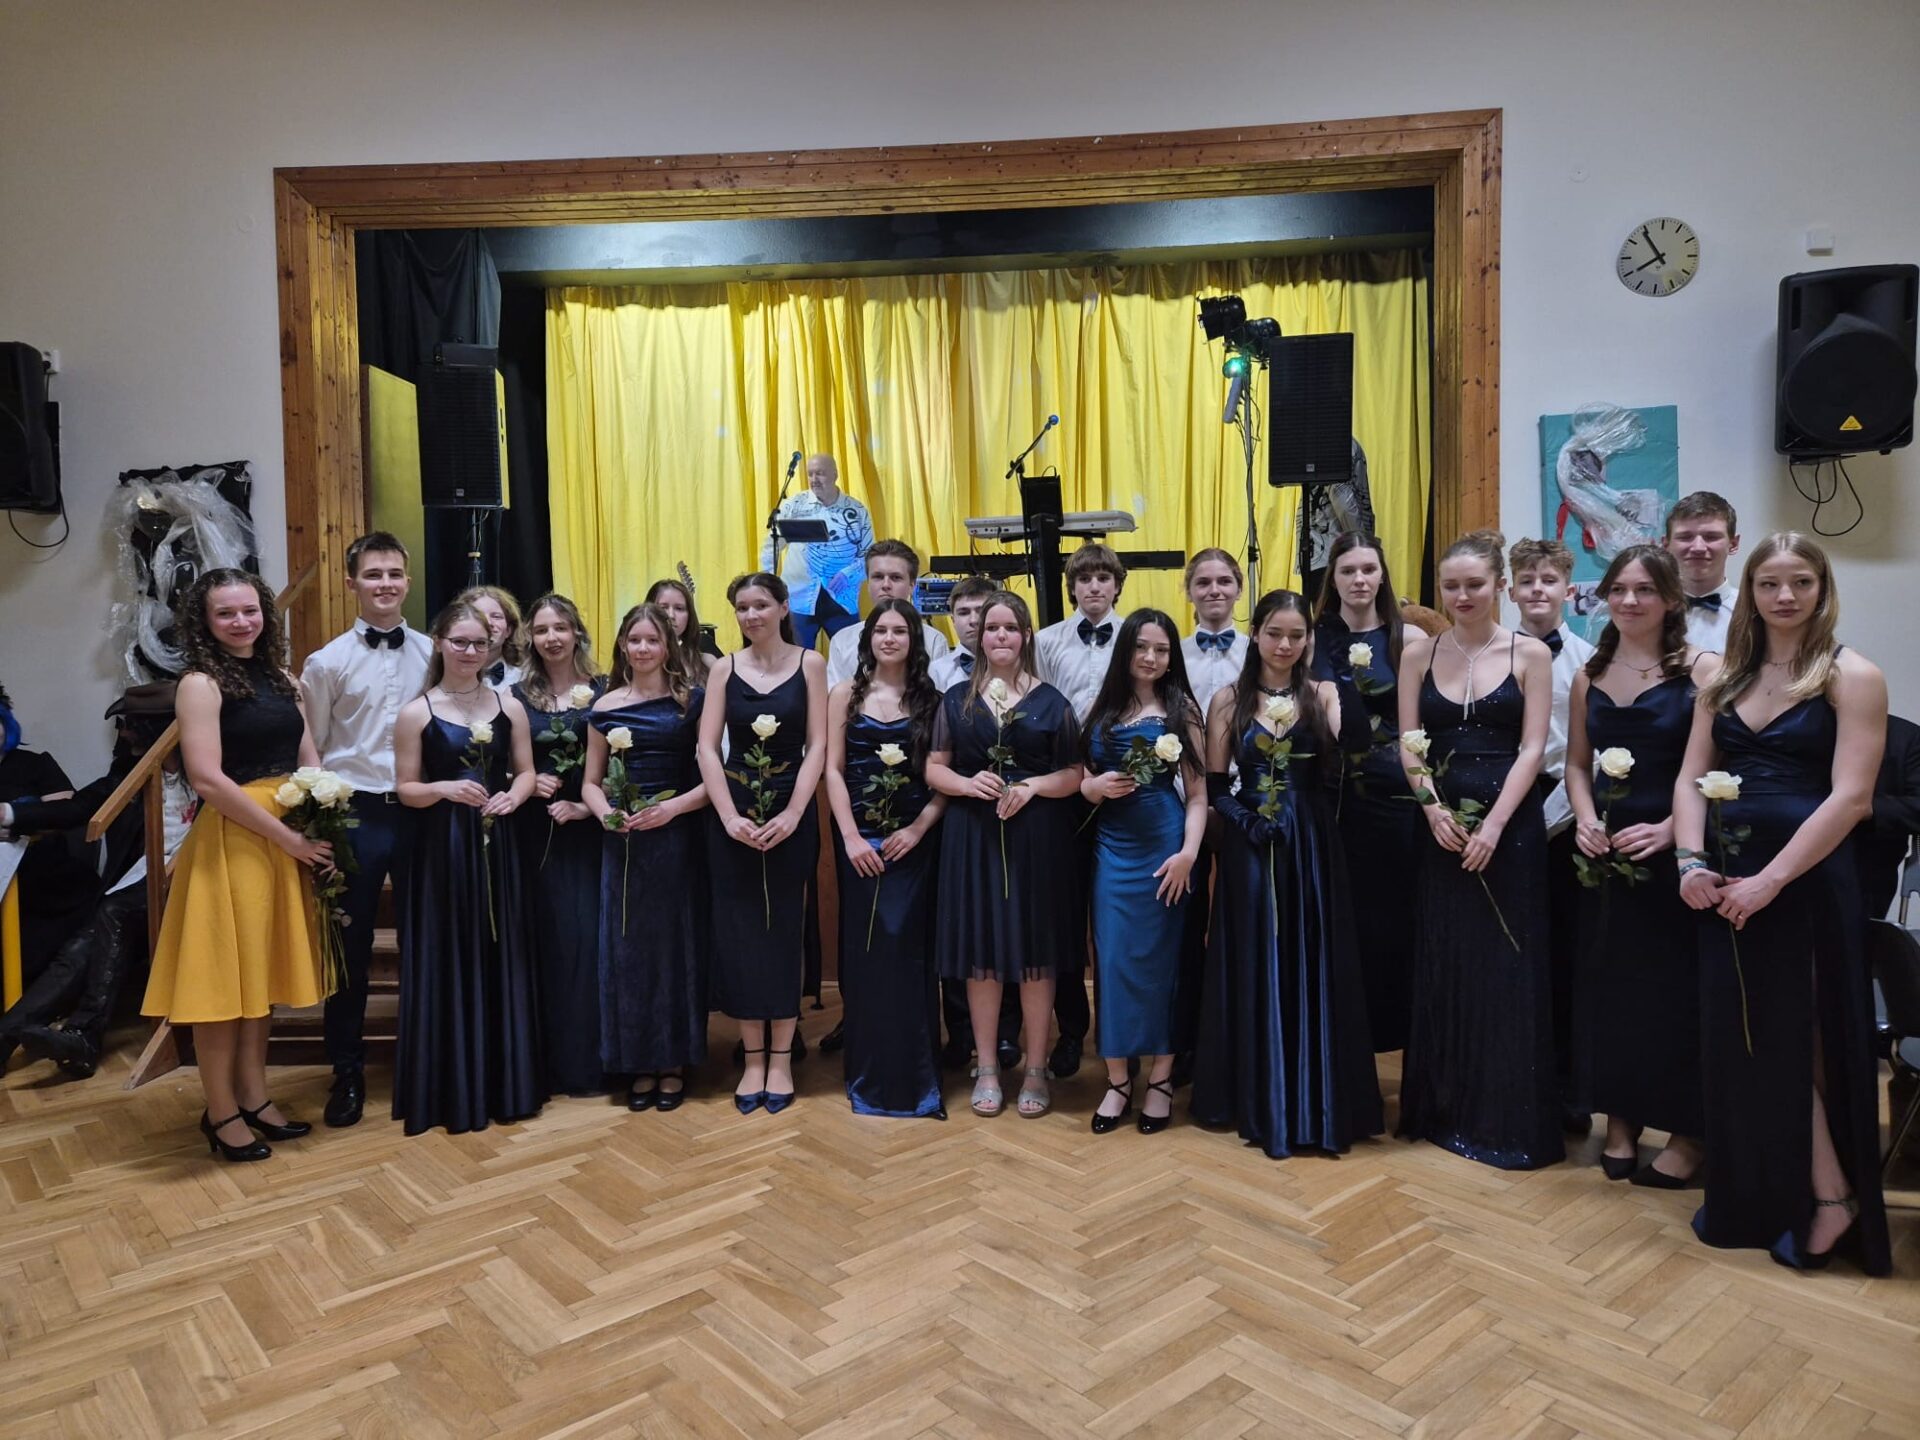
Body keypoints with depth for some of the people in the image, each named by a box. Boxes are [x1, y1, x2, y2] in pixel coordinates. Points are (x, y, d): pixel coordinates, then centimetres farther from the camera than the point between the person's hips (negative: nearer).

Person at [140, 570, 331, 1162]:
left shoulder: (281, 678, 11)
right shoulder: (201, 684, -9)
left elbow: (309, 761, 11)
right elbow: (207, 779, -18)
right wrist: (286, 837, -17)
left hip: (292, 839, 7)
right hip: (229, 841, -7)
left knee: (263, 972, 14)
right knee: (224, 975, 3)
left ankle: (255, 1099, 27)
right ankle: (221, 1113, 16)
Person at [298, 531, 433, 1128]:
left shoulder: (432, 654, 3)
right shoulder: (327, 662, -1)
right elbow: (309, 752, 1)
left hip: (420, 811, 1)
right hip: (355, 814, -1)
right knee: (350, 949, 9)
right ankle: (347, 1073, 25)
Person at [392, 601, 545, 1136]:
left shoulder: (509, 705, 5)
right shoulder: (416, 713, -2)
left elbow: (525, 771, 9)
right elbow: (406, 790, -1)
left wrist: (513, 796, -12)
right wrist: (444, 789, -20)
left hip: (497, 846, 3)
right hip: (441, 850, -2)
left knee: (501, 960, 8)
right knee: (447, 964, 3)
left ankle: (505, 1084, 21)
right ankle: (449, 1091, 16)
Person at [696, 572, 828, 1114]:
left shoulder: (809, 664, 1)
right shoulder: (725, 668, 4)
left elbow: (817, 745, -4)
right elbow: (707, 748, -1)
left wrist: (792, 815, -14)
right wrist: (729, 816, -12)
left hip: (792, 815, -1)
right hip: (733, 815, 1)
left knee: (785, 931, 4)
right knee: (739, 933, 4)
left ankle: (781, 1058, 15)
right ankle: (753, 1058, 15)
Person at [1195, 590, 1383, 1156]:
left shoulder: (1323, 694, 4)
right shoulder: (1229, 700, 3)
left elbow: (1347, 752, -14)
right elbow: (1214, 785, 2)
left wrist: (1355, 697, -23)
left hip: (1310, 849, 0)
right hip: (1248, 850, 0)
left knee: (1311, 968, 5)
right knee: (1253, 969, 6)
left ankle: (1313, 1099, 19)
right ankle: (1258, 1100, 19)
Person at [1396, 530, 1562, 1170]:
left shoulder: (1530, 654, -1)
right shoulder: (1419, 651, 5)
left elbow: (1532, 749, -6)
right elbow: (1409, 741, 3)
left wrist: (1492, 825, -15)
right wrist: (1433, 809, -11)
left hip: (1509, 823, -2)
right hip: (1440, 824, 2)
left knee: (1507, 967, 2)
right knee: (1442, 964, 8)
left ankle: (1509, 1116, 15)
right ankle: (1446, 1107, 21)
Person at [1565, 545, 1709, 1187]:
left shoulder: (1699, 670, -7)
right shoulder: (1590, 674, 8)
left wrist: (1669, 830, -21)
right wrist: (1586, 820, -5)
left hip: (1673, 851, -4)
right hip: (1606, 853, 5)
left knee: (1675, 986, 2)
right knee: (1607, 983, 9)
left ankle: (1687, 1132, 18)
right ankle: (1619, 1117, 25)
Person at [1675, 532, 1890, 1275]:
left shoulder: (1851, 676, -6)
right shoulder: (1722, 678, 10)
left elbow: (1849, 797, -15)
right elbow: (1691, 779, 6)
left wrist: (1770, 880, -20)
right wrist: (1692, 861, -9)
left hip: (1807, 879, -5)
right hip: (1726, 880, 5)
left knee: (1800, 1037, 3)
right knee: (1741, 1039, 11)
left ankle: (1830, 1195, 22)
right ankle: (1754, 1200, 26)